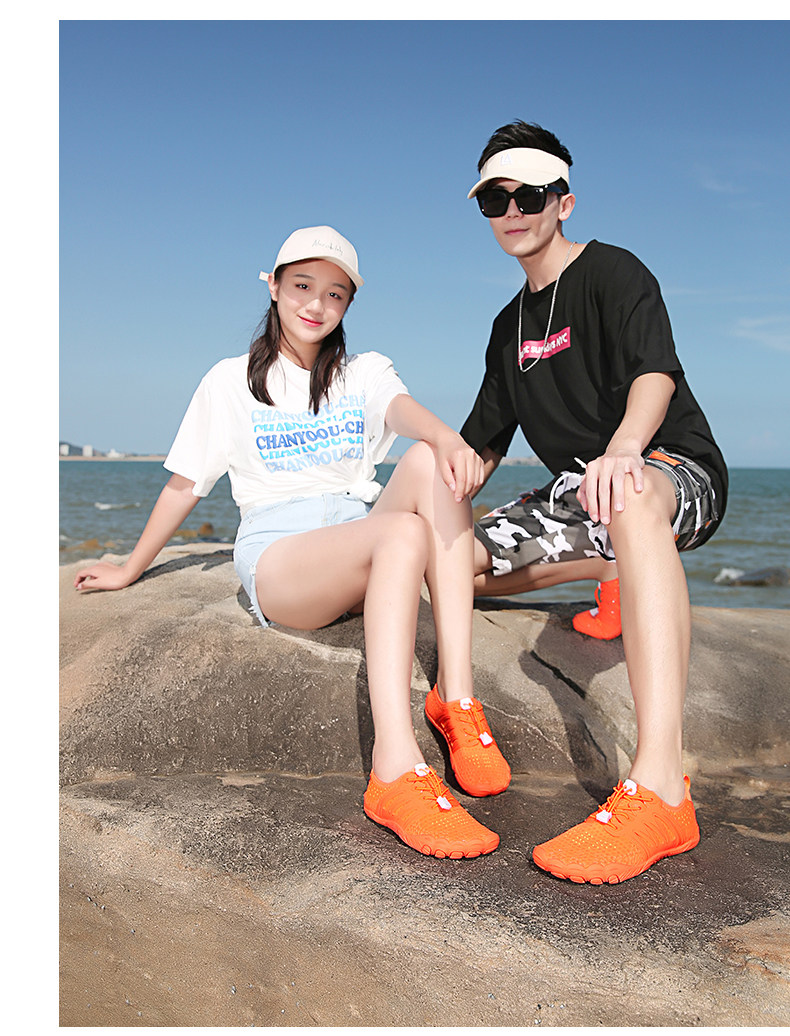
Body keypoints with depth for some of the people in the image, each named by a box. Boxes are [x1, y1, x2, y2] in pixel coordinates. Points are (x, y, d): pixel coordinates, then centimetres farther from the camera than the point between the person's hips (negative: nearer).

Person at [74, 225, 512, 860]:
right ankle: (395, 772, -47)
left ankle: (455, 698, -34)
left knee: (431, 460, -29)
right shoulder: (232, 381, 14)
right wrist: (131, 569, 21)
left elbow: (403, 410, -7)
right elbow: (184, 484, 18)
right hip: (279, 557, -3)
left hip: (364, 542, 3)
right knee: (406, 532, -35)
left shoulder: (366, 372, 18)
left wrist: (447, 438, -30)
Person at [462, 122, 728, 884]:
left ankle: (659, 789, -56)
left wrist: (623, 448, -45)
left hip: (676, 470, -7)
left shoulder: (613, 272, -4)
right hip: (578, 488, 8)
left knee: (627, 499, -44)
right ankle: (615, 573, 11)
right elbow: (481, 446, 21)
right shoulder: (511, 326, 17)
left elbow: (656, 370, -24)